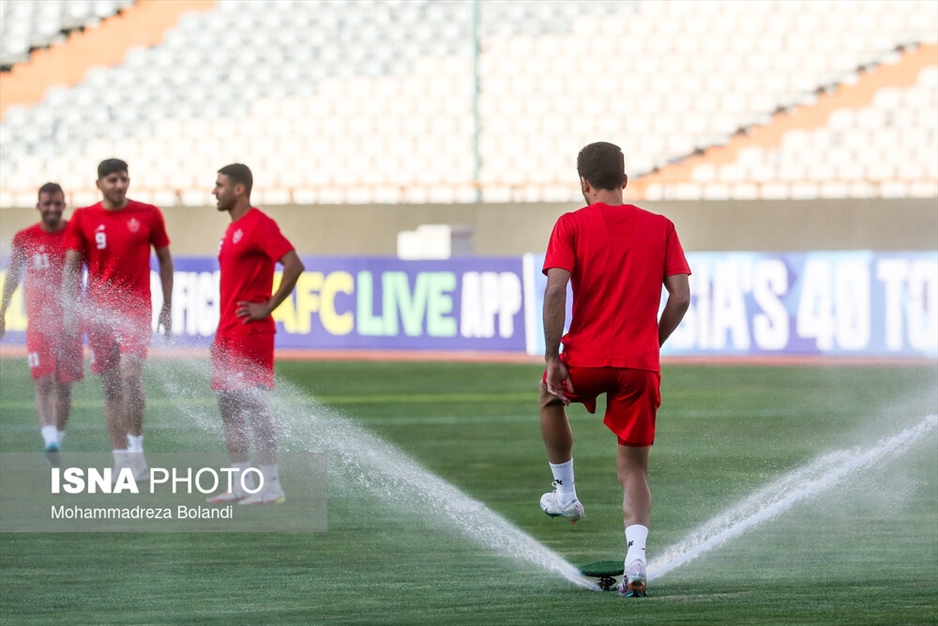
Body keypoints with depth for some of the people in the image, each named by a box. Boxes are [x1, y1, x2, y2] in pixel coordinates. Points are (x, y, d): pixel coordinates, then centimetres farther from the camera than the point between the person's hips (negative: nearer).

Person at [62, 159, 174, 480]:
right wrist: (70, 305, -6)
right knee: (110, 387, 4)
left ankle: (136, 445, -7)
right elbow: (71, 265, 5)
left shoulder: (148, 215, 1)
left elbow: (164, 259, 10)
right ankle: (121, 457, 9)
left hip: (136, 308, -2)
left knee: (130, 375, -19)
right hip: (98, 310, 2)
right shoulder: (83, 219, 3)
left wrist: (167, 306, 7)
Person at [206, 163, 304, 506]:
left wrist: (268, 307, -17)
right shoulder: (233, 229, 17)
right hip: (228, 332, 10)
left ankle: (270, 485, -8)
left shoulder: (259, 225, -13)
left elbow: (294, 265, -21)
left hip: (250, 332, -10)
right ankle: (240, 483, 13)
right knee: (228, 406, 9)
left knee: (253, 405, -10)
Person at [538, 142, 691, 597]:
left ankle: (565, 493, 38)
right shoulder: (660, 228, 6)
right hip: (641, 364, 2)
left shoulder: (571, 226, -2)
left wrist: (552, 358, -8)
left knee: (551, 398, 34)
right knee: (634, 469, 7)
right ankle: (636, 557, -13)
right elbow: (680, 296, 3)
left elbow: (555, 291, -12)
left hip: (585, 358, -2)